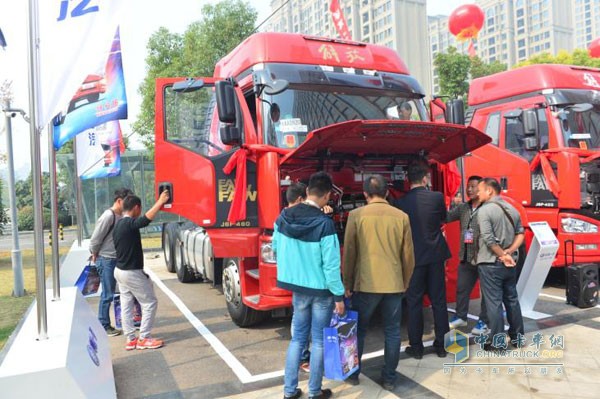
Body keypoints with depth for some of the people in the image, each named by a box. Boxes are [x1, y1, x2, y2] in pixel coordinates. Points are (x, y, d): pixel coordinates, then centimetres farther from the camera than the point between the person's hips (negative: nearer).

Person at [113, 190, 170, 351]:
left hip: (120, 270, 10)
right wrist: (160, 202, -34)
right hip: (132, 273, -10)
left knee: (126, 305, 11)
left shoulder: (118, 225, 10)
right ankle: (144, 338, 5)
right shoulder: (130, 223, -20)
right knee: (150, 303, 1)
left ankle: (130, 339, 18)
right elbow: (147, 218, -40)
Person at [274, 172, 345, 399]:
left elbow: (276, 248, 10)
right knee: (319, 341, 11)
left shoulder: (283, 218, -5)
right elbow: (331, 265, -20)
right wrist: (339, 295, -10)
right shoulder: (324, 223, -22)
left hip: (297, 286, 5)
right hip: (321, 290, -5)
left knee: (297, 338, 18)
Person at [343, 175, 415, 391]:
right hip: (394, 284, 2)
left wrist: (347, 283, 5)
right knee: (392, 331, 12)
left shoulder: (356, 215, -5)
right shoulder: (402, 216, 1)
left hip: (365, 283, -1)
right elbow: (408, 255, 4)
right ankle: (389, 378, 20)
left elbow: (349, 252, -4)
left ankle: (354, 373, 24)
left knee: (359, 330, 13)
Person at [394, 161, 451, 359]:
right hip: (435, 255, 1)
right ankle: (441, 344, 21)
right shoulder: (437, 197, -7)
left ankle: (416, 346, 15)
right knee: (438, 300, 12)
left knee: (414, 302, 8)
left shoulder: (401, 202, -9)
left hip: (413, 257, -1)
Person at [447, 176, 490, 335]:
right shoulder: (462, 207, 9)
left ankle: (483, 321, 20)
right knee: (461, 288, 15)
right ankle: (460, 316, 30)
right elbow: (446, 217, 2)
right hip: (466, 257, 7)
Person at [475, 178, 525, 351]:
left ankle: (497, 342, 6)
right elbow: (520, 234, 7)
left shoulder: (484, 210, -13)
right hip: (509, 263, 7)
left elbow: (488, 239, -21)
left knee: (494, 303, -1)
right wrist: (509, 252, -3)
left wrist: (503, 255, -11)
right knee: (512, 299, 16)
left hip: (490, 264, -7)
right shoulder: (512, 209, 10)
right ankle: (517, 336, 27)